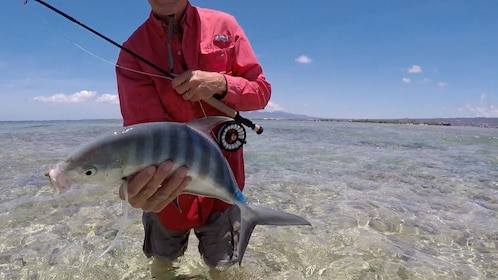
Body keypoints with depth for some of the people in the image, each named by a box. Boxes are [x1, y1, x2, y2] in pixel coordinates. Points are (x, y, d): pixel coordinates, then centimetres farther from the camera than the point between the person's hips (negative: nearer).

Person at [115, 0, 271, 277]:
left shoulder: (224, 25, -5)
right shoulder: (132, 51, -9)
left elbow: (261, 91, -4)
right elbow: (145, 125, -20)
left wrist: (221, 83, -24)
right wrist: (145, 177, -41)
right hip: (167, 185, 1)